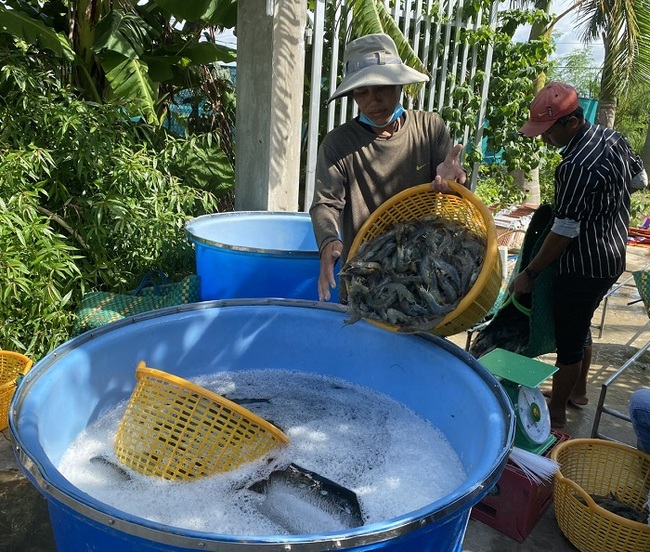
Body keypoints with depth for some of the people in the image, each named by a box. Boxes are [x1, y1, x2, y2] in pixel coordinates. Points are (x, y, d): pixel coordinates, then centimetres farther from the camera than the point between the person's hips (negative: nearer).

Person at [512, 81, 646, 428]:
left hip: (583, 267, -9)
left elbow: (564, 232, -24)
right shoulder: (613, 138, 1)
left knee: (569, 340, 4)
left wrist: (529, 274, -15)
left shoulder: (577, 167, -27)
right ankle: (577, 392, 41)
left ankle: (556, 414, 19)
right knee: (581, 327, 24)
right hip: (613, 258, 10)